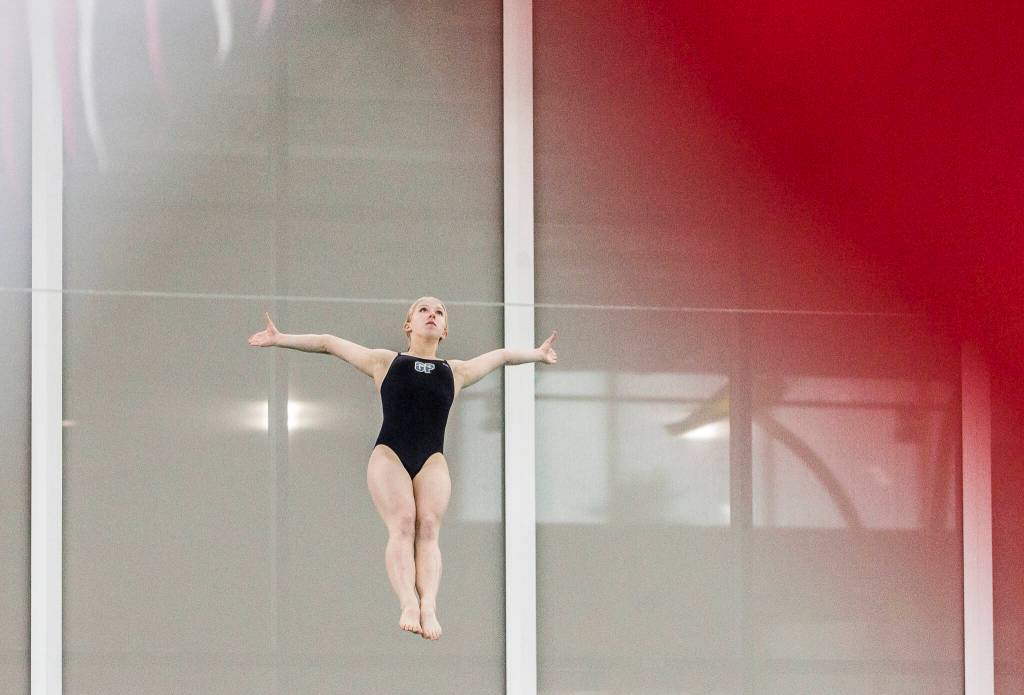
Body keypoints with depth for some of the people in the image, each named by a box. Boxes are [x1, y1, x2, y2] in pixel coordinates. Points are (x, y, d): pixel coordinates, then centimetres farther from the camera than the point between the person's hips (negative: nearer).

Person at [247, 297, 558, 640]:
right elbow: (328, 343, 23)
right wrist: (281, 339, 22)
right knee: (402, 524, -24)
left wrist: (537, 354, 51)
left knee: (428, 527, -22)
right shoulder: (385, 362, 17)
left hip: (432, 460, 1)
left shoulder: (456, 371, 22)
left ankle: (429, 606, -40)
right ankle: (408, 604, -41)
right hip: (389, 454, -1)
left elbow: (502, 355, 38)